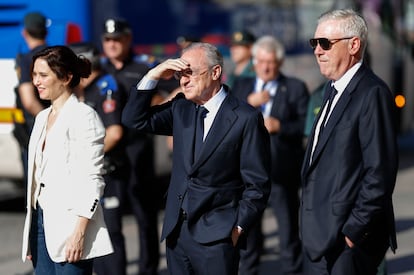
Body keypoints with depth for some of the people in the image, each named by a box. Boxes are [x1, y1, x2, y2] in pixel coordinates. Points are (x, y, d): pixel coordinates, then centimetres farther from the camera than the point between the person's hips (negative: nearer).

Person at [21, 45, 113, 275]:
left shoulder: (83, 116, -9)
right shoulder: (42, 118, 16)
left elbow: (91, 181, -14)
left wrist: (79, 233, -20)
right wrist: (30, 237, 16)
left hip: (69, 224, -8)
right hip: (41, 219, 8)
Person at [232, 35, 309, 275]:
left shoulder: (295, 88, 2)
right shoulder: (242, 86, 12)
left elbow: (307, 125, -5)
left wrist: (280, 126, -18)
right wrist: (248, 103, -11)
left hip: (281, 171, -3)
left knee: (289, 226, 3)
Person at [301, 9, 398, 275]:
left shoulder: (373, 93, -14)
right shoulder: (334, 89, 15)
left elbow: (380, 173, -19)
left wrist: (354, 231, -18)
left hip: (348, 242, -9)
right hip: (320, 238, 9)